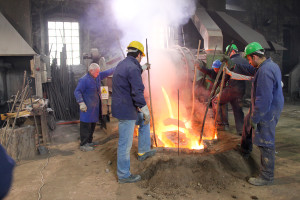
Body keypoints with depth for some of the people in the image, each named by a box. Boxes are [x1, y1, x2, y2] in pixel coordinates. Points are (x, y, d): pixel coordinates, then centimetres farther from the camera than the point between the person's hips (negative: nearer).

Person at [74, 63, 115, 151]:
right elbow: (77, 92, -19)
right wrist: (81, 103, -27)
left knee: (92, 125, 18)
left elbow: (107, 72, 18)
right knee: (86, 126, -3)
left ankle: (89, 141, 32)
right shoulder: (84, 80, -17)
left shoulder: (98, 76, 7)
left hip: (95, 107, 9)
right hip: (87, 107, -9)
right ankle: (83, 145, 7)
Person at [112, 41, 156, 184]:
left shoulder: (121, 65, 13)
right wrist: (145, 110, -16)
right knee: (125, 144, 1)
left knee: (144, 121, 27)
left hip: (121, 107, 11)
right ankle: (124, 175, 15)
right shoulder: (133, 68, -19)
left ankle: (143, 151, 33)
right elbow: (137, 92, -24)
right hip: (126, 111, -11)